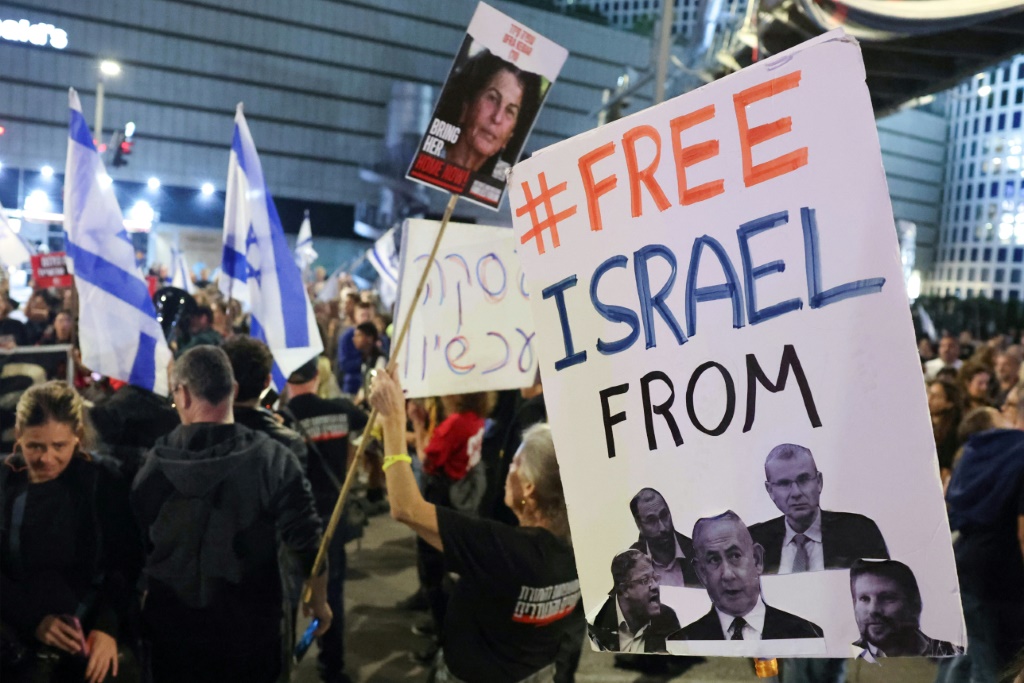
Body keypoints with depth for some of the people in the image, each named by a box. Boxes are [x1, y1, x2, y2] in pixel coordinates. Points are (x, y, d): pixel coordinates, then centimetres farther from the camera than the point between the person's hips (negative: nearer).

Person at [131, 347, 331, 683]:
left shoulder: (154, 464, -11)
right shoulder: (271, 458, -17)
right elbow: (306, 542, -15)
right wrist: (319, 602, 2)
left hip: (173, 628, 2)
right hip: (250, 629, -1)